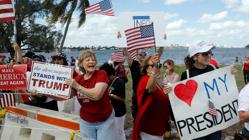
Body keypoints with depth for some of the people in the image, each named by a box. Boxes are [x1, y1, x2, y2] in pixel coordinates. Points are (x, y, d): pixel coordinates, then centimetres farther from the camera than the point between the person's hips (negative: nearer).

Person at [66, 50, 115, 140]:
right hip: (86, 121, 4)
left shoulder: (101, 74, -16)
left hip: (105, 120, -4)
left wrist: (77, 86, -25)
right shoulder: (78, 78, -2)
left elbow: (96, 95, -30)